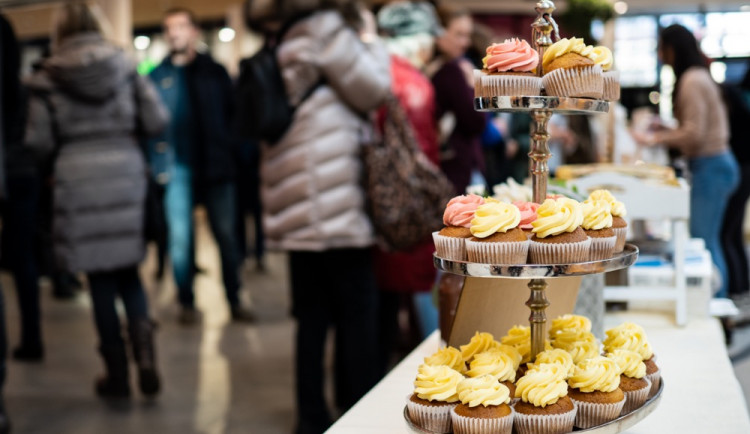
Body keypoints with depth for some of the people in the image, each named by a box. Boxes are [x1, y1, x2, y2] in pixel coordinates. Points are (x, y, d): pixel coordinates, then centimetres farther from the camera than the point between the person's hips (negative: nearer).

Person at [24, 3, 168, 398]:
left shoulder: (47, 78, -2)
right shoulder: (124, 66, 4)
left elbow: (39, 141, -3)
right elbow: (157, 119, -1)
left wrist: (54, 163, 17)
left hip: (78, 182, -2)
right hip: (126, 176, 2)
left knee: (100, 277, 7)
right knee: (128, 271, 15)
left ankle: (117, 373, 11)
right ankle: (143, 347, -7)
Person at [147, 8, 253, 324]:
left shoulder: (215, 72, 8)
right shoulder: (158, 76, 6)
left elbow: (232, 116, 6)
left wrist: (234, 156, -3)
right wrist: (158, 163, -8)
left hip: (217, 167, 1)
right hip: (178, 170, 0)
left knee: (227, 236, 3)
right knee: (181, 238, 1)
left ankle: (234, 301, 12)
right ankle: (187, 303, 13)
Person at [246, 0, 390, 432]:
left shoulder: (287, 45, 18)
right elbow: (373, 91, -5)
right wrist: (373, 44, 10)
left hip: (302, 202, 8)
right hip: (333, 200, -8)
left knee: (313, 315, 10)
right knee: (357, 314, 0)